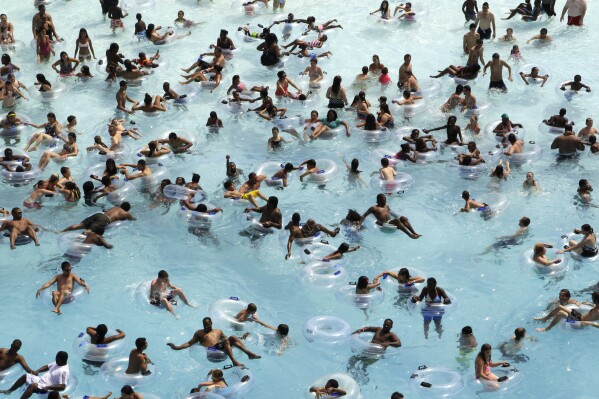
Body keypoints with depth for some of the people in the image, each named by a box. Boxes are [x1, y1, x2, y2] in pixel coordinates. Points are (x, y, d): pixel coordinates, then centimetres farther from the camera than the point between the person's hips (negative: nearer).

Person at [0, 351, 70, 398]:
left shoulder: (64, 371, -23)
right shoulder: (57, 364, 7)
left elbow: (62, 386, -30)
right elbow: (47, 367, 23)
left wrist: (48, 387, -32)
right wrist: (37, 371, 6)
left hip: (46, 387, -11)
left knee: (32, 386, -34)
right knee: (25, 377, 10)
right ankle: (9, 391, 22)